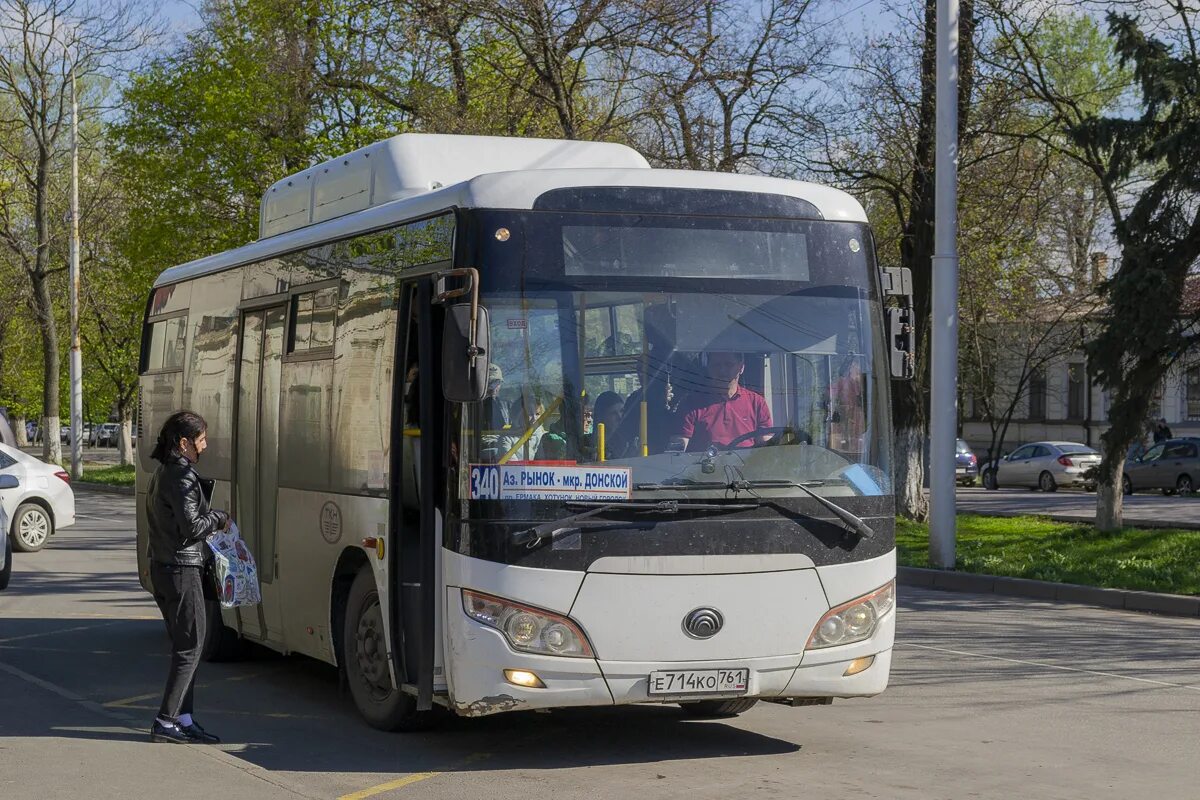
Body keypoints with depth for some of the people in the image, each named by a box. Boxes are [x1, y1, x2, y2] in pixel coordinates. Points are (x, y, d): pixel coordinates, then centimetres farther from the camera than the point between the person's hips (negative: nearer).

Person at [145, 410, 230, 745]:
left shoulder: (163, 472, 14)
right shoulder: (182, 476, -17)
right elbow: (192, 527, -22)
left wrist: (211, 520, 9)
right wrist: (220, 518, -5)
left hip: (162, 566, 10)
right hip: (182, 569, -10)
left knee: (184, 645, 14)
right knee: (190, 647, -4)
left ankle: (183, 719, 16)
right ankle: (165, 723, -4)